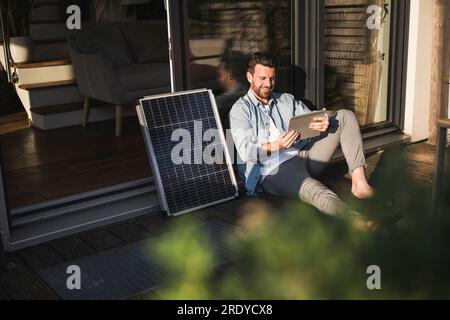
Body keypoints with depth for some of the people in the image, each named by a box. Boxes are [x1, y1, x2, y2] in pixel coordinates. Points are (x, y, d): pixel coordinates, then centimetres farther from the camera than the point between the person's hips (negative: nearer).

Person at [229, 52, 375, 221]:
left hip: (305, 154, 7)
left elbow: (313, 122, 15)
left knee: (345, 116, -6)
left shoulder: (287, 100, 22)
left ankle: (359, 183, -18)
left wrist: (324, 124, -12)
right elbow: (245, 152, -8)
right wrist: (276, 145, -26)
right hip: (276, 171, -6)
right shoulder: (240, 109, 5)